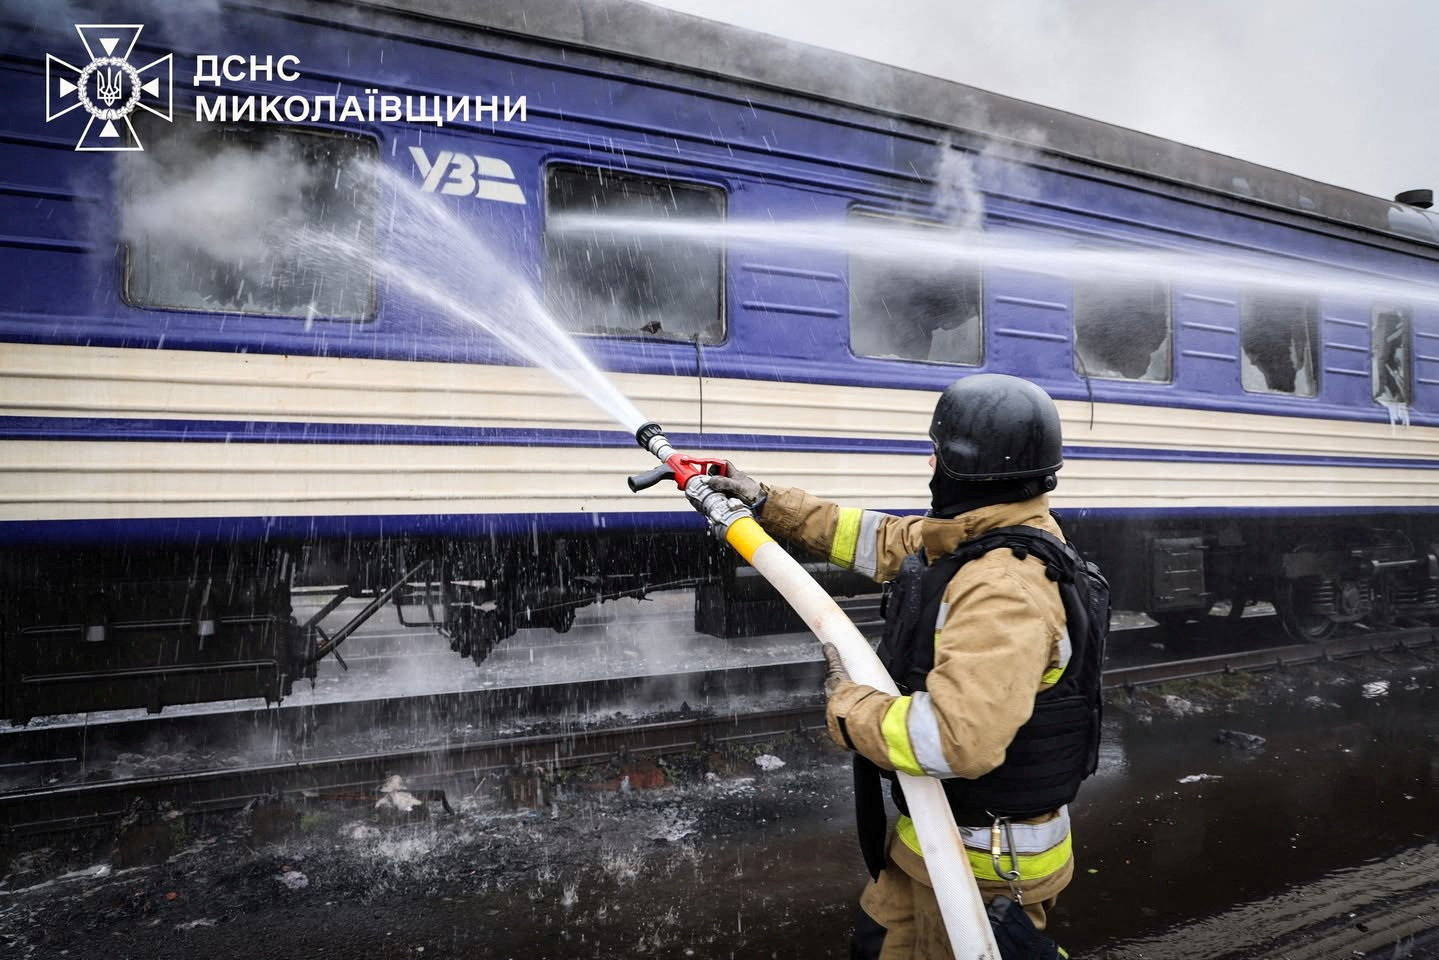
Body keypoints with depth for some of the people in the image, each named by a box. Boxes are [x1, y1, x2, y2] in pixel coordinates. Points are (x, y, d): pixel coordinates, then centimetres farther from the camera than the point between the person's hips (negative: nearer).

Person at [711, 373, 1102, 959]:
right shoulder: (969, 539, -2)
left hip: (980, 865, -9)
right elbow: (878, 541, 13)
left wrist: (848, 704, -25)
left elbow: (958, 737, -42)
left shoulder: (1007, 587, -33)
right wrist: (766, 502, 14)